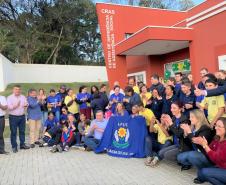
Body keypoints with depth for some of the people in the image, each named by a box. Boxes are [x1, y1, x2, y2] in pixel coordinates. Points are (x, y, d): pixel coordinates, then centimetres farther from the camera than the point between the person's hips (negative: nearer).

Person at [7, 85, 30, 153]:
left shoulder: (23, 97, 11)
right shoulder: (10, 97, -2)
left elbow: (26, 104, 6)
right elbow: (9, 107, -11)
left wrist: (26, 105, -16)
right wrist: (15, 106, -24)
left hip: (22, 116, 4)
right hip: (13, 117, -4)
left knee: (22, 131, 11)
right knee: (13, 132, 1)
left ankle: (22, 144, 22)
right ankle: (14, 146, 9)